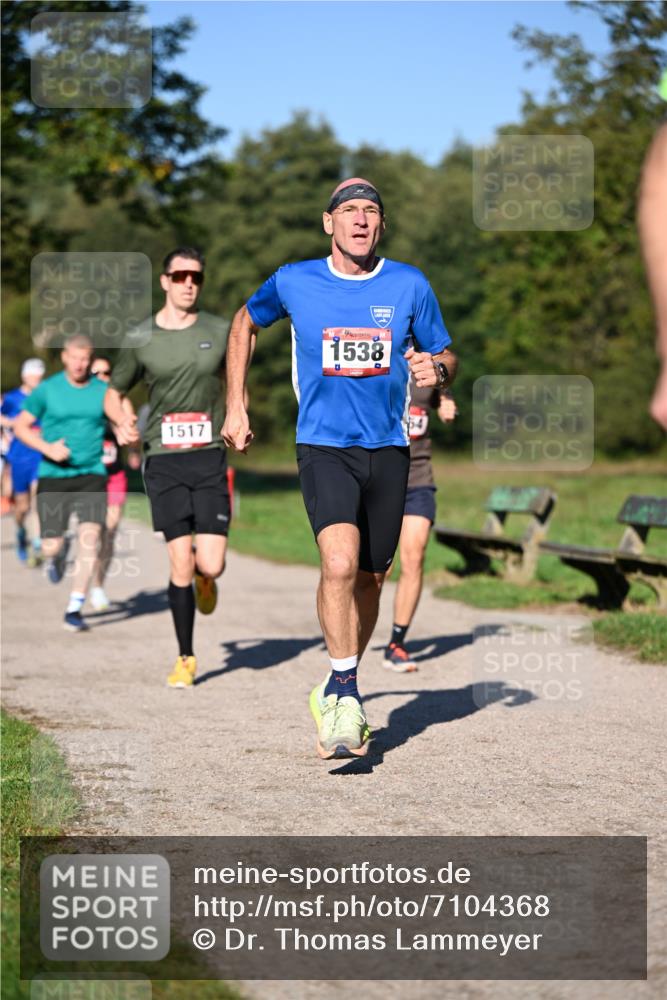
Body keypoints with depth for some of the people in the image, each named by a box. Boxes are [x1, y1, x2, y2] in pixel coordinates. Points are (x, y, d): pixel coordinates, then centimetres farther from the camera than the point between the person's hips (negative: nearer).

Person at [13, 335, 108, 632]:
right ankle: (58, 555, 38)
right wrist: (47, 448, -11)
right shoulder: (47, 390, -2)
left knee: (89, 536, -17)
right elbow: (20, 426, 2)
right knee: (50, 547, -3)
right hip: (53, 476, 0)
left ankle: (74, 609, -8)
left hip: (91, 474, 1)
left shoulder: (103, 392, 2)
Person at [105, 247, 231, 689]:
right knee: (180, 565, -3)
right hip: (164, 460, 0)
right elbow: (113, 394, 14)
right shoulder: (142, 339, 3)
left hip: (210, 458, 0)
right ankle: (186, 659, 12)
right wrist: (122, 420, -7)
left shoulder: (220, 331, 4)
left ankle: (204, 577, 31)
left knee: (211, 566, -9)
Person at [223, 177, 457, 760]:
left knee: (369, 579, 11)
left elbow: (445, 358, 10)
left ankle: (337, 690, 31)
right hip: (323, 448, -3)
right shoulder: (293, 283, -2)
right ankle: (346, 695, -14)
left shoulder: (409, 285, 0)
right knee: (340, 563, -25)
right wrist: (236, 407, 13)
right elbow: (245, 324, 17)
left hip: (387, 449, 3)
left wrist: (436, 369, -16)